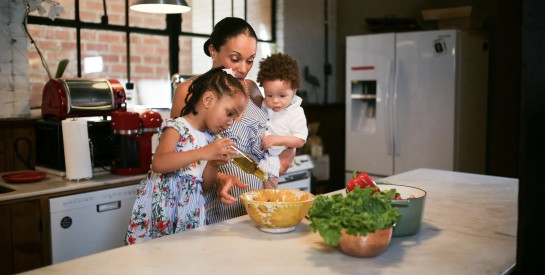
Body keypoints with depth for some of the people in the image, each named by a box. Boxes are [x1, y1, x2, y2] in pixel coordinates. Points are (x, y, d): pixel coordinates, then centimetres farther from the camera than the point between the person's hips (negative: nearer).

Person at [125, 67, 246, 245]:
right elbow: (158, 163, -28)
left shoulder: (209, 138, 11)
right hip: (164, 202, -6)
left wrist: (213, 164, -6)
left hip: (189, 207, 7)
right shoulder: (177, 127, -10)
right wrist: (203, 153, -30)